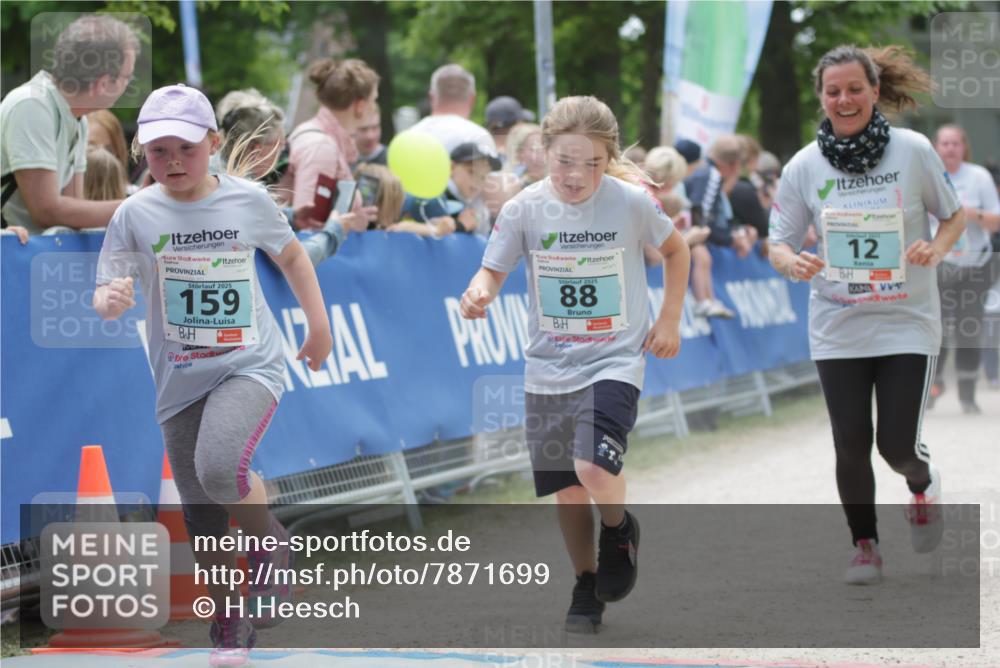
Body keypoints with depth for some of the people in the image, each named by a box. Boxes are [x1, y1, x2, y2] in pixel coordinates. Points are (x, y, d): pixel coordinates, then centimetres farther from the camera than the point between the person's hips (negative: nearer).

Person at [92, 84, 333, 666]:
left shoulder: (249, 200, -4)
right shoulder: (136, 214, -5)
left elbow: (290, 253, 13)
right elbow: (109, 291, -5)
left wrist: (319, 325, 17)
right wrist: (110, 300, -29)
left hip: (250, 365, -2)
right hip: (181, 379, 2)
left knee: (219, 466, -30)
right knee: (202, 517, 8)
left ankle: (272, 545, 0)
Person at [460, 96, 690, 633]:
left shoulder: (632, 202, -11)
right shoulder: (524, 209, -9)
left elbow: (675, 250, 7)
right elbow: (494, 270, -3)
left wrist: (669, 319, 4)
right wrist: (478, 291, -25)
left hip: (616, 360, -2)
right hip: (549, 365, 3)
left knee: (595, 467, -24)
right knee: (566, 489, 9)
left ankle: (619, 531, 10)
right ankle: (587, 585, 32)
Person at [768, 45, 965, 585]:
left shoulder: (913, 151, -6)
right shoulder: (804, 167, -3)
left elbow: (955, 216, 6)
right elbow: (778, 243, 1)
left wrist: (935, 248, -15)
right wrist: (792, 262, -22)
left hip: (906, 322, -1)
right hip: (838, 327, 1)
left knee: (896, 444, -6)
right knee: (851, 444, -1)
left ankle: (923, 483, 31)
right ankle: (865, 546, 22)